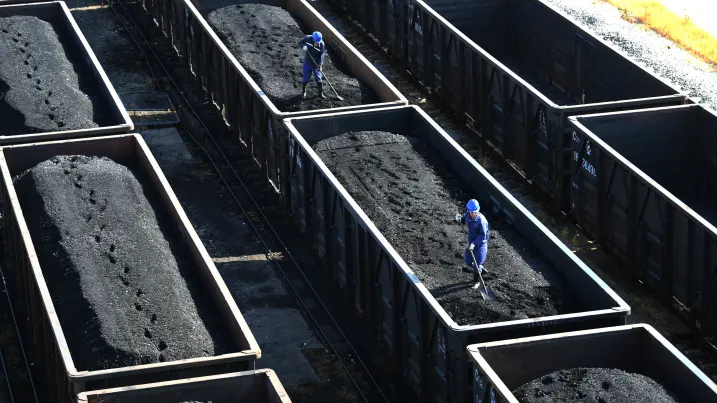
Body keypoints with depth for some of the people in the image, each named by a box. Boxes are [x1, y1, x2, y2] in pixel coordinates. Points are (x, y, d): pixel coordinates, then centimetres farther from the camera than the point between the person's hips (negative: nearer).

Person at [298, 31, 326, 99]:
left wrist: (320, 64, -28)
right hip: (308, 62, 0)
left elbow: (321, 55, -15)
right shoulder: (308, 38, -17)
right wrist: (303, 46, -26)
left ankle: (321, 93, 17)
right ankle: (303, 91, 31)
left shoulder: (322, 44, -18)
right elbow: (300, 42, -3)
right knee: (306, 78, 7)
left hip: (317, 63, 0)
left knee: (318, 78, 0)